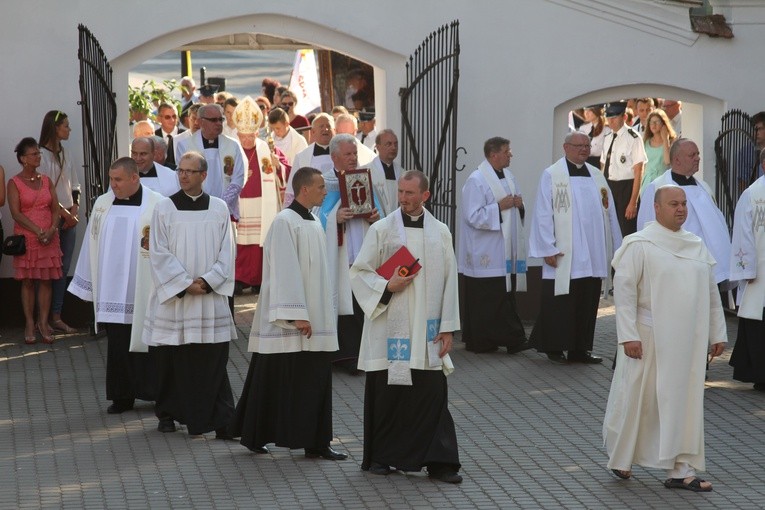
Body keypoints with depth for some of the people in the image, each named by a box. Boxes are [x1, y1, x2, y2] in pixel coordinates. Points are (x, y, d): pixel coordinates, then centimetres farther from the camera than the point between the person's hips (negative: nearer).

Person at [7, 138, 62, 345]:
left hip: (49, 239, 3)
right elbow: (16, 213, -11)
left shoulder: (46, 181, 10)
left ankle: (43, 324, 6)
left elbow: (55, 209, 6)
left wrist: (52, 230, -12)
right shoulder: (14, 183, -3)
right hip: (26, 238, -3)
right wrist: (38, 231, -18)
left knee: (46, 281, 2)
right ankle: (29, 325, 4)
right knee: (28, 281, 0)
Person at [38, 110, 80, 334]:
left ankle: (56, 316, 9)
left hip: (69, 218, 7)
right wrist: (63, 212, -11)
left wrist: (74, 208, 2)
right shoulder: (42, 155, -9)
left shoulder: (65, 155, 14)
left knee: (63, 268, 5)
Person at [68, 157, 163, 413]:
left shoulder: (157, 205, -6)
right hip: (112, 290, 4)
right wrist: (89, 286, 12)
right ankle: (122, 395, 14)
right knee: (118, 344, 7)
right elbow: (92, 245, 12)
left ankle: (156, 392, 12)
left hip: (144, 291, -4)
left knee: (144, 342, 1)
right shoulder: (102, 204, 8)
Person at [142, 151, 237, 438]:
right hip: (173, 298, -1)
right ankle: (168, 414, 19)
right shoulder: (164, 208, 2)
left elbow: (226, 252, 4)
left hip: (211, 298, 1)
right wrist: (185, 284, -12)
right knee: (171, 360, 4)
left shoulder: (219, 209, 6)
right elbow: (159, 254, -4)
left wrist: (207, 281, -10)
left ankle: (222, 421, -3)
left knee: (214, 362, -3)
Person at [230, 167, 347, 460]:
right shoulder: (285, 222, -13)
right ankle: (253, 435, 8)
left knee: (316, 382, 6)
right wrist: (297, 315, -23)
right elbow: (285, 272, -19)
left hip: (315, 321, 9)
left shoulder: (314, 224, 14)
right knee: (276, 380, -2)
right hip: (288, 325, -9)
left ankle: (316, 443, 9)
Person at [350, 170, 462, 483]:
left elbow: (449, 280, 8)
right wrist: (387, 287, -16)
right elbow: (359, 272, 1)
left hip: (427, 332, 2)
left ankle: (438, 461, 0)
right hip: (389, 327, -2)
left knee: (433, 395, -3)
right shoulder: (381, 230, 0)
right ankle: (379, 458, 16)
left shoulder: (440, 232, 7)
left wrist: (448, 327, 3)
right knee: (386, 393, 4)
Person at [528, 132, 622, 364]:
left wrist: (616, 247, 10)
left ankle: (579, 349, 13)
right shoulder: (551, 175, -2)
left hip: (593, 256, 5)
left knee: (587, 303, 6)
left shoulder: (597, 176, 13)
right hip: (563, 256, -5)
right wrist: (548, 248, -11)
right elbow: (543, 214, -5)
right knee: (560, 303, 0)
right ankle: (555, 348, 10)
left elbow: (609, 212, 13)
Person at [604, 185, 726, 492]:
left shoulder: (696, 245, 10)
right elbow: (623, 288, -12)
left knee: (685, 401, 4)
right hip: (650, 338, -5)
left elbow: (711, 291, 15)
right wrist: (628, 336, -17)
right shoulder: (641, 245, -8)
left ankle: (681, 471, 8)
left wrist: (717, 333, 12)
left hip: (688, 340, 5)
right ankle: (619, 456, 26)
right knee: (638, 399, 5)